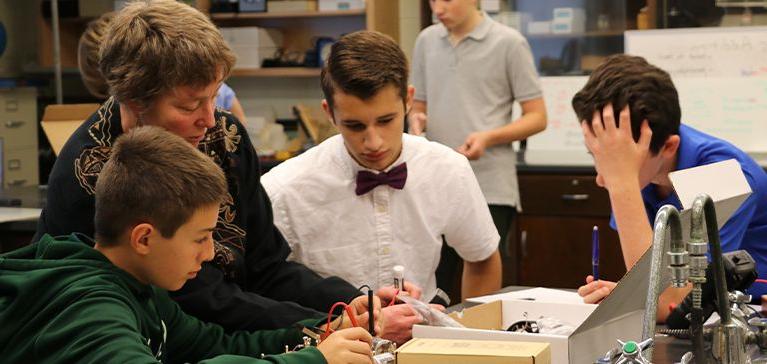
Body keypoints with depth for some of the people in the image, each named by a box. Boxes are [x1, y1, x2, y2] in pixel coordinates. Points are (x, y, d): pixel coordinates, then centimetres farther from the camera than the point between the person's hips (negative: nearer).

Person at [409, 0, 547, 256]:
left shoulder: (509, 43, -2)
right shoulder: (426, 41, 12)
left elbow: (537, 117, -1)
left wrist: (489, 138, -18)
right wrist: (416, 120, -5)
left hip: (491, 191, -4)